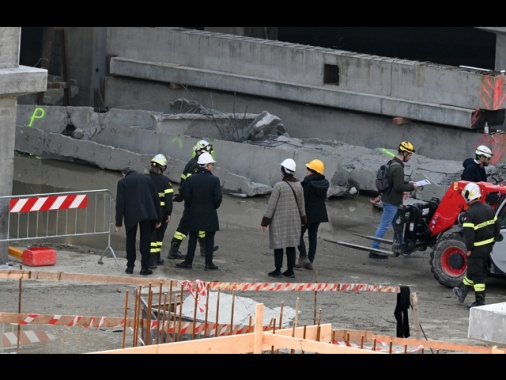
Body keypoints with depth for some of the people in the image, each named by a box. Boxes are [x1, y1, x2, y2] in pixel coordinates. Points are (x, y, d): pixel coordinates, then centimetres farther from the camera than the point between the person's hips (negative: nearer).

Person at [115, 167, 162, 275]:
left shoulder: (123, 182, 2)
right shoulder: (146, 179, 11)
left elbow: (120, 203, -2)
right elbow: (156, 198, 10)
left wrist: (118, 223, 0)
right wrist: (158, 218, 14)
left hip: (131, 215, -2)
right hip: (147, 213, 2)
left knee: (130, 240, 11)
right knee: (145, 240, 4)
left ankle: (130, 266, 10)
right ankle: (145, 267, 1)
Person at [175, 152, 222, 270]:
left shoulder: (190, 179, -3)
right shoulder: (214, 180, -10)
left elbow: (186, 196, -5)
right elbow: (218, 198, -11)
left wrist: (190, 207, 11)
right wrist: (214, 206, 8)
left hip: (194, 213, 2)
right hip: (210, 215, -2)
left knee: (192, 238, 9)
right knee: (209, 239, 7)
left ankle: (188, 262, 11)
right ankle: (209, 263, 8)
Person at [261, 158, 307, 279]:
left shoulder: (279, 186, -17)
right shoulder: (298, 185, 0)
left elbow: (271, 205, -14)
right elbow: (301, 204, 9)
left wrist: (265, 222, -8)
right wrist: (302, 220, 21)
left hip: (279, 221, -5)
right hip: (294, 221, 5)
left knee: (278, 246, 2)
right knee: (291, 245, 10)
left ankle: (277, 271, 5)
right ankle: (290, 270, 11)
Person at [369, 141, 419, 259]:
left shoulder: (392, 164, 10)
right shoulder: (398, 168, -22)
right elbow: (398, 187, -25)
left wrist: (408, 183, 14)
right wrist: (412, 187, -13)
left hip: (389, 200, 10)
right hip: (392, 202, -10)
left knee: (397, 224, 21)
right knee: (384, 226, -5)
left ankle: (399, 246, 33)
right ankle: (374, 250, -2)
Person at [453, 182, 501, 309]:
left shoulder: (469, 214, -21)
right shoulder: (488, 208, 4)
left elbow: (469, 233, -23)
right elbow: (496, 225, 12)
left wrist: (469, 249, -14)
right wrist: (493, 240, 21)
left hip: (477, 247, -8)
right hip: (488, 245, 8)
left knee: (477, 274, -1)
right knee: (473, 270, 23)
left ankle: (480, 301, 0)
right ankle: (463, 290, 39)